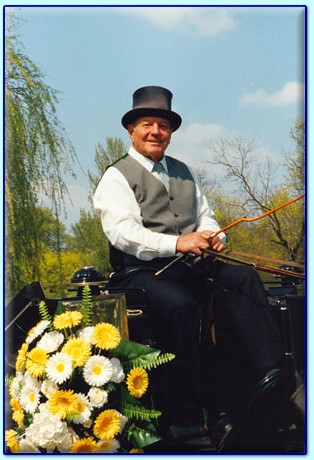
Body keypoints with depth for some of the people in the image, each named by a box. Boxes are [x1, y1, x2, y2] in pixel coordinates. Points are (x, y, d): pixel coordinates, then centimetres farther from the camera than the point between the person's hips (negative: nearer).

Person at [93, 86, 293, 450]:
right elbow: (122, 232, -13)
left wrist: (214, 236, -7)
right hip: (141, 272, -5)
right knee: (181, 307, -35)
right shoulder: (116, 177, 2)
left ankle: (273, 376, -31)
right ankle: (215, 411, -26)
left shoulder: (183, 172, 24)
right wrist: (176, 243, -26)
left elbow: (205, 215, 19)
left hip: (193, 266, 6)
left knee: (244, 277, -22)